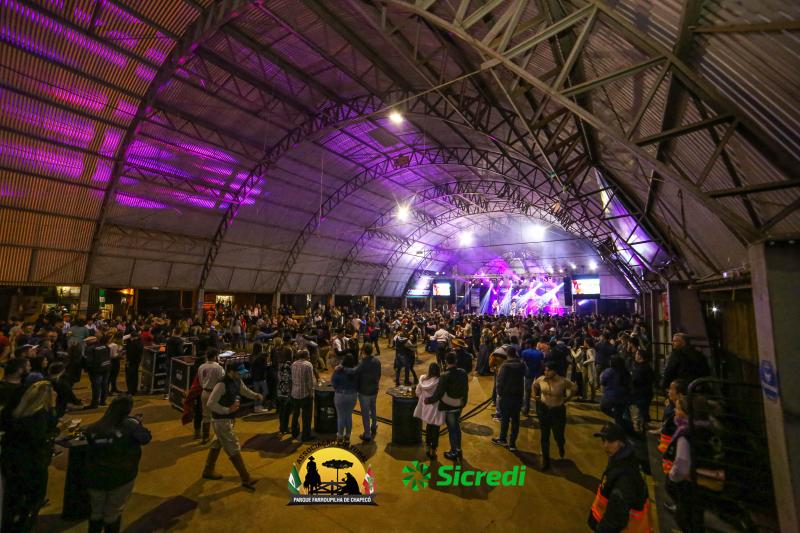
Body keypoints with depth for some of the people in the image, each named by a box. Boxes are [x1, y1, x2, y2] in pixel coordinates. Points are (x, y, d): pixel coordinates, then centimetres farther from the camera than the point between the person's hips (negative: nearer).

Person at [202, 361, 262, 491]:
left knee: (217, 444, 25)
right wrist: (228, 410, -28)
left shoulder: (237, 381, -2)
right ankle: (246, 479, 6)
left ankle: (208, 471, 45)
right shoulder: (222, 385, -28)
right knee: (233, 448, -3)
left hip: (227, 418, 9)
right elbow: (210, 403, -27)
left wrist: (256, 396, -6)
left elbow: (245, 391, 13)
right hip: (221, 420, -9)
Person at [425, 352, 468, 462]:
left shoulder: (445, 376, -26)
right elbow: (466, 389, 3)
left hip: (449, 407, -6)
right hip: (459, 405, 6)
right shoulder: (463, 373, -8)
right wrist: (464, 402, 18)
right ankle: (458, 450, 34)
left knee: (451, 429, 9)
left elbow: (438, 393, -21)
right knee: (457, 427, 23)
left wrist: (429, 400, -5)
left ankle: (453, 453, 24)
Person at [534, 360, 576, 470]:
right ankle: (545, 460, 25)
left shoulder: (563, 381, -19)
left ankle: (561, 446, 47)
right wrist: (535, 395, 4)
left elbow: (573, 387, 1)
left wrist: (567, 398, -1)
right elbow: (534, 385, 13)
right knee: (544, 436, 8)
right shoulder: (541, 379, -10)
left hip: (558, 411, -2)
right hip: (543, 410, 2)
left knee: (558, 436, 8)